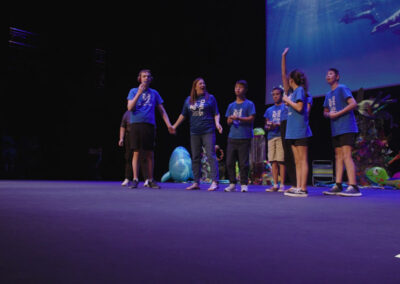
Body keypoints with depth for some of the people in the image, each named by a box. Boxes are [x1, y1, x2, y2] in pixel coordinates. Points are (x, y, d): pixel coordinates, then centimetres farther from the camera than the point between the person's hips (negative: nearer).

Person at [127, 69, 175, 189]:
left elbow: (162, 110, 15)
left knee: (149, 154, 3)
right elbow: (130, 108, -3)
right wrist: (139, 93, -9)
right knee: (136, 153, -3)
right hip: (135, 124, -2)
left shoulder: (154, 93, 15)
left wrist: (169, 124, 6)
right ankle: (135, 179, 2)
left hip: (149, 125, 2)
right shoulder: (133, 91, 10)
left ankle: (150, 180, 11)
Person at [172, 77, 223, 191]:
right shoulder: (189, 100, 12)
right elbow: (183, 115, 17)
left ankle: (215, 182, -9)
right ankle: (196, 182, 15)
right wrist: (175, 126, 13)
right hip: (194, 133, 4)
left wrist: (217, 123, -14)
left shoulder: (210, 98, 5)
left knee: (211, 156, -10)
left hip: (208, 131, -4)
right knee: (195, 158, 8)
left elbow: (216, 114, 3)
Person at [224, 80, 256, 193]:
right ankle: (232, 184, 13)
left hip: (244, 138, -4)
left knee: (243, 162, -3)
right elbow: (228, 121, 17)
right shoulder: (231, 105, 17)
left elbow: (251, 118, -6)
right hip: (232, 137, 5)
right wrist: (231, 120, -7)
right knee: (230, 162, 3)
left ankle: (244, 184, 7)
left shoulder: (249, 104, 3)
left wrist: (238, 118, -16)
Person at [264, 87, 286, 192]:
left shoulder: (285, 108, 6)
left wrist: (277, 125, -16)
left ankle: (282, 185, -6)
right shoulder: (269, 110, 21)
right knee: (273, 162, 2)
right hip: (271, 137, 5)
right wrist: (268, 127, -1)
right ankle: (275, 185, 5)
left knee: (281, 161, -9)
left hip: (281, 136, -5)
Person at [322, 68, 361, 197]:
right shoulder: (328, 94, 20)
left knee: (346, 156, -16)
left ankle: (353, 187, -20)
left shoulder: (342, 88, -4)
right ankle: (338, 186, 9)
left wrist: (338, 113, -17)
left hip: (347, 128, -8)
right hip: (336, 130, 8)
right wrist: (328, 114, 2)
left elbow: (353, 103, -15)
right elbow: (325, 112, 26)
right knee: (338, 156, 7)